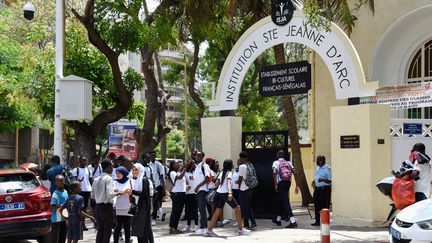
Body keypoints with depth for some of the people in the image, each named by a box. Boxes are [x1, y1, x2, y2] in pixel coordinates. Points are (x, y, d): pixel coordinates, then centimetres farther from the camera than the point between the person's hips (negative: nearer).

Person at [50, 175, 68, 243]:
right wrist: (61, 206, -27)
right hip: (57, 219, -8)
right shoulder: (55, 194, -15)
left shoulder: (65, 192, 10)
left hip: (65, 218, 8)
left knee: (63, 237, 15)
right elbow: (52, 207, -20)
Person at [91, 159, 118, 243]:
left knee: (100, 230, 13)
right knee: (107, 231, 0)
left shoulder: (96, 180, 8)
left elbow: (92, 196, 14)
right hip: (107, 207, -7)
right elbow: (110, 194, -24)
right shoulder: (108, 178, -13)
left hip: (98, 206, 7)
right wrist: (116, 192, -6)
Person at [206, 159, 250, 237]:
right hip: (225, 193, -8)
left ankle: (209, 230, 0)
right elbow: (228, 183, -25)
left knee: (218, 211, 7)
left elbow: (217, 183, 17)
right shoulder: (229, 173, -9)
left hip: (219, 192, 8)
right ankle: (241, 229, 6)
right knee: (237, 208, 3)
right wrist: (230, 193, -39)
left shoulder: (222, 173, 14)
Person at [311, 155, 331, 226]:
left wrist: (323, 180, -32)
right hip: (317, 188, 8)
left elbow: (330, 181, -16)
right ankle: (317, 221, 19)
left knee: (324, 206, -5)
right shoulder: (318, 168, 13)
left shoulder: (327, 169, -12)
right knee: (317, 206, 11)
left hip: (324, 189, -8)